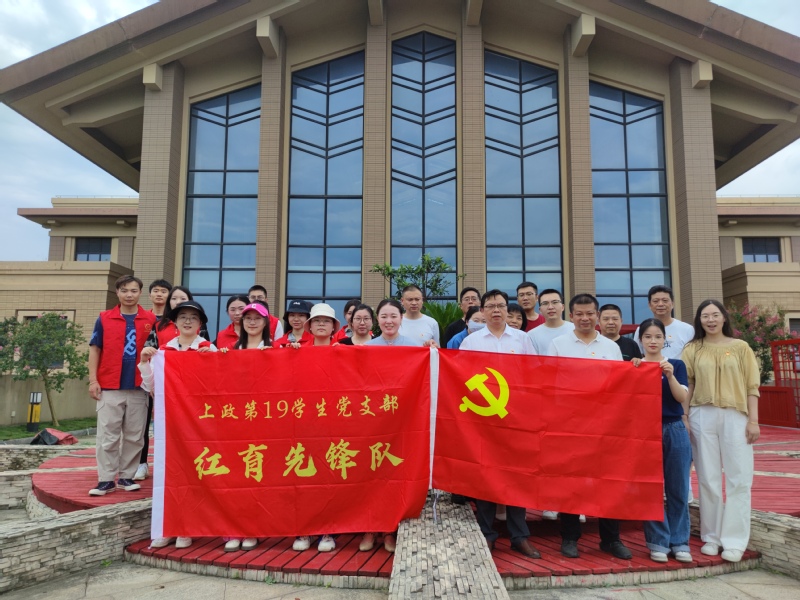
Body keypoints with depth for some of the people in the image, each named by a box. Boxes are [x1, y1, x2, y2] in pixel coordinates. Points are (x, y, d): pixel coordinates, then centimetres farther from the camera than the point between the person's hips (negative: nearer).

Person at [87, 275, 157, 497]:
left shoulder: (151, 319, 3)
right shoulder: (104, 318, 3)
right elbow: (95, 350, 5)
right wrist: (93, 380, -2)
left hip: (139, 387, 1)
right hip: (109, 387, 0)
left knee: (134, 436, 7)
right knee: (107, 435, 2)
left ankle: (127, 477, 18)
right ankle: (106, 479, 10)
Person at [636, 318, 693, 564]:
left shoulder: (676, 364, 6)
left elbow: (682, 397, -6)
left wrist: (670, 375, -21)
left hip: (675, 431, 1)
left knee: (678, 489, 5)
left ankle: (679, 542, 17)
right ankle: (658, 542, 13)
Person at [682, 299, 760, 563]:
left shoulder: (740, 347, 7)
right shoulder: (692, 349, 7)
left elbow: (751, 386, 5)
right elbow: (687, 386, 5)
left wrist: (753, 420, -2)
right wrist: (684, 420, -1)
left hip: (735, 416, 0)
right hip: (702, 416, 0)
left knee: (739, 479, -1)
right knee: (708, 479, 5)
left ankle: (734, 541, 6)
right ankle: (711, 537, 15)